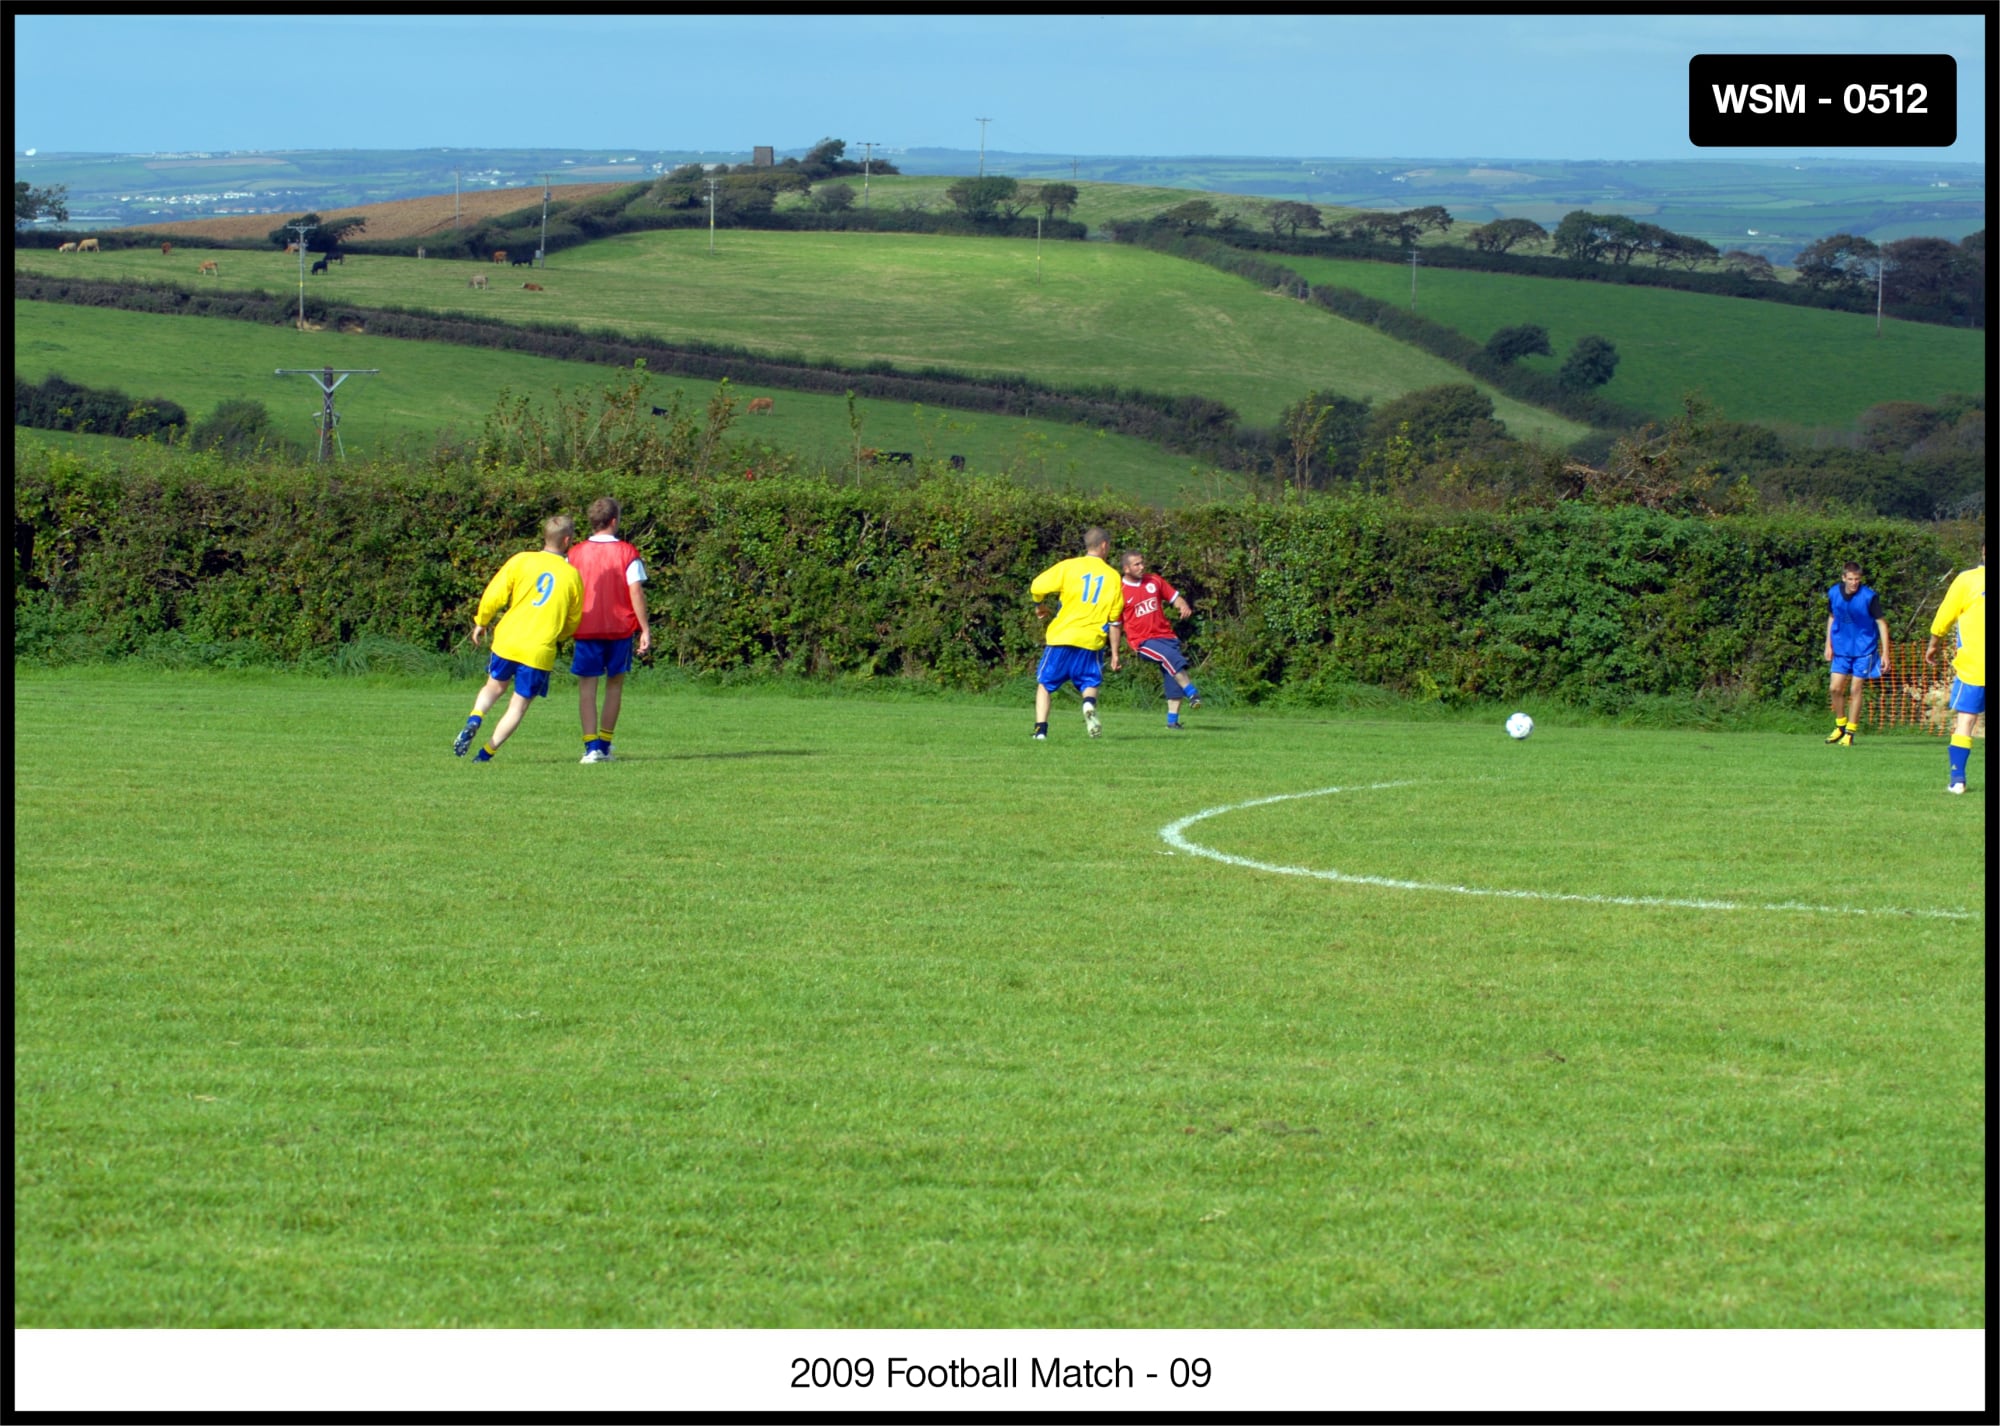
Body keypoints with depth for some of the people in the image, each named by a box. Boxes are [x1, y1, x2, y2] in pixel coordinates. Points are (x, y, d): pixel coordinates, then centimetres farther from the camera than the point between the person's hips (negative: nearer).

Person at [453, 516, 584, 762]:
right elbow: (573, 622, 10)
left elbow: (493, 596, -3)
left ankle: (474, 721, -5)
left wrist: (481, 623, 13)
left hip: (507, 640, 1)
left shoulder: (522, 561, -1)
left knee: (495, 686, 24)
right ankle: (486, 753, 1)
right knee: (519, 705, 10)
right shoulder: (572, 576, 1)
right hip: (540, 650, -1)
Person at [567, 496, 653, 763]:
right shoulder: (628, 553, -4)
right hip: (620, 628, 0)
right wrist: (645, 630, -4)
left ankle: (591, 746, -11)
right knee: (615, 683, 14)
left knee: (587, 686, 1)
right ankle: (604, 744, 15)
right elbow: (636, 592, -8)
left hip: (586, 629, 0)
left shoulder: (576, 554, 1)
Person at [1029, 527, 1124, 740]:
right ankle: (1089, 703, -20)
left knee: (1044, 683, 12)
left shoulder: (1069, 567, 0)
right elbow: (1114, 618, 9)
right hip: (1091, 640, 1)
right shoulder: (1113, 576, 7)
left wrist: (1039, 606, 14)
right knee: (1090, 682, 15)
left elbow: (1036, 588, -5)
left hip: (1061, 636, -1)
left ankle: (1041, 728, -1)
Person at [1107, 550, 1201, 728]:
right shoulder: (1120, 591, -2)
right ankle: (1192, 693, -33)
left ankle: (1173, 719, 2)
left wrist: (1183, 606, -8)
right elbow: (1115, 625, 4)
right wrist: (1115, 654, 3)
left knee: (1174, 680, -4)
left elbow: (1175, 597, 16)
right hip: (1142, 641, -5)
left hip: (1165, 635, 5)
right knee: (1172, 657, -31)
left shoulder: (1154, 581, 9)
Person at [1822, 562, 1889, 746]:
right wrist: (1828, 645, 11)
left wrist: (1885, 653, -11)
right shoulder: (1834, 593, -3)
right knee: (1835, 688, -2)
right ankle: (1840, 725, 19)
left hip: (1864, 649, -3)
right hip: (1841, 648, 3)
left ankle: (1850, 732, 6)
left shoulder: (1869, 597, -15)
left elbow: (1881, 623, -9)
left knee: (1855, 690, -4)